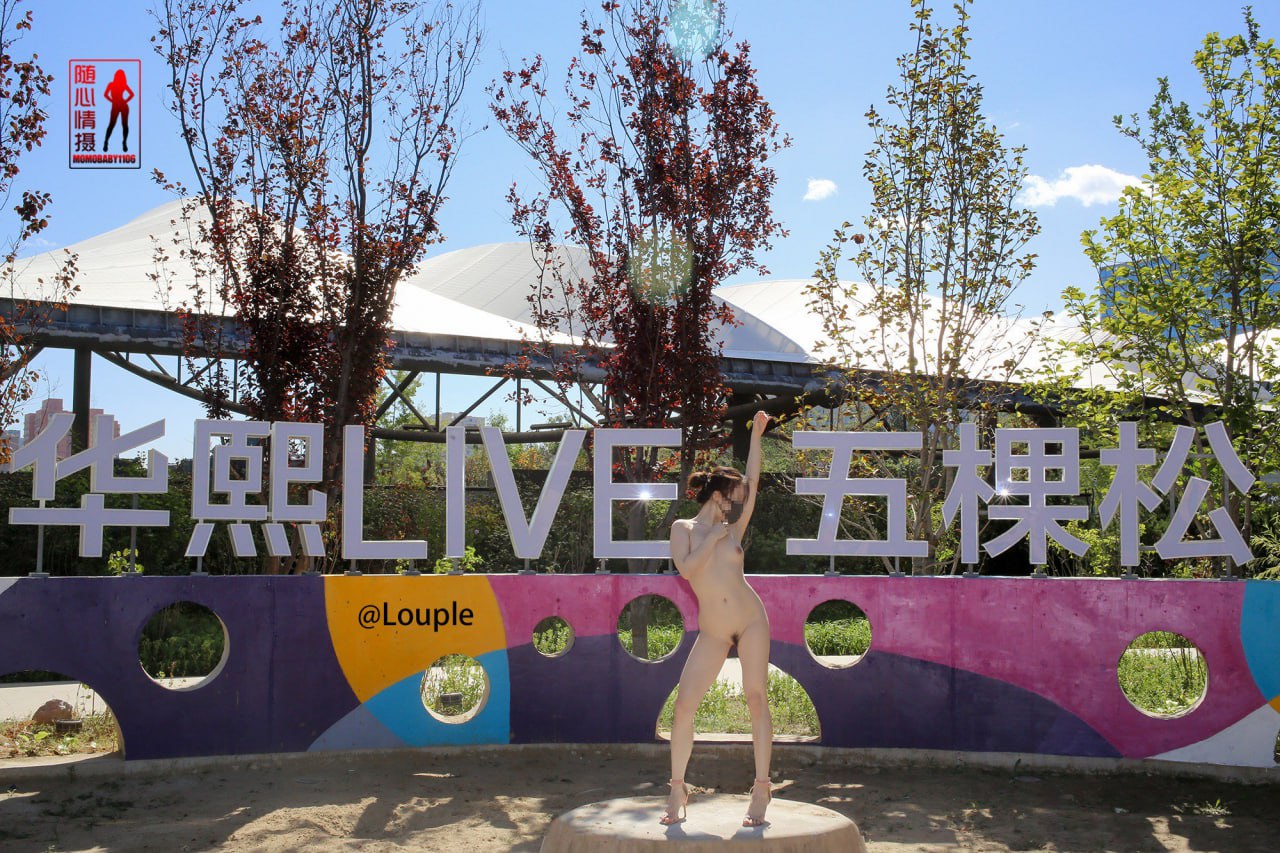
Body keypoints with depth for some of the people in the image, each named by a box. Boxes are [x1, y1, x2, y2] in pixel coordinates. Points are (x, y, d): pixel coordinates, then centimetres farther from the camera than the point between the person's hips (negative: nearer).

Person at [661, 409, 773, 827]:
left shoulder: (733, 527, 6)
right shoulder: (684, 528, 2)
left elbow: (753, 482, 4)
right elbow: (686, 567, -15)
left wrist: (756, 435, 4)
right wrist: (714, 537, -11)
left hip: (751, 621, 1)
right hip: (712, 632, -1)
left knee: (757, 700, -3)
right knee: (684, 705, -7)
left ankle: (761, 789, 4)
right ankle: (677, 790, 6)